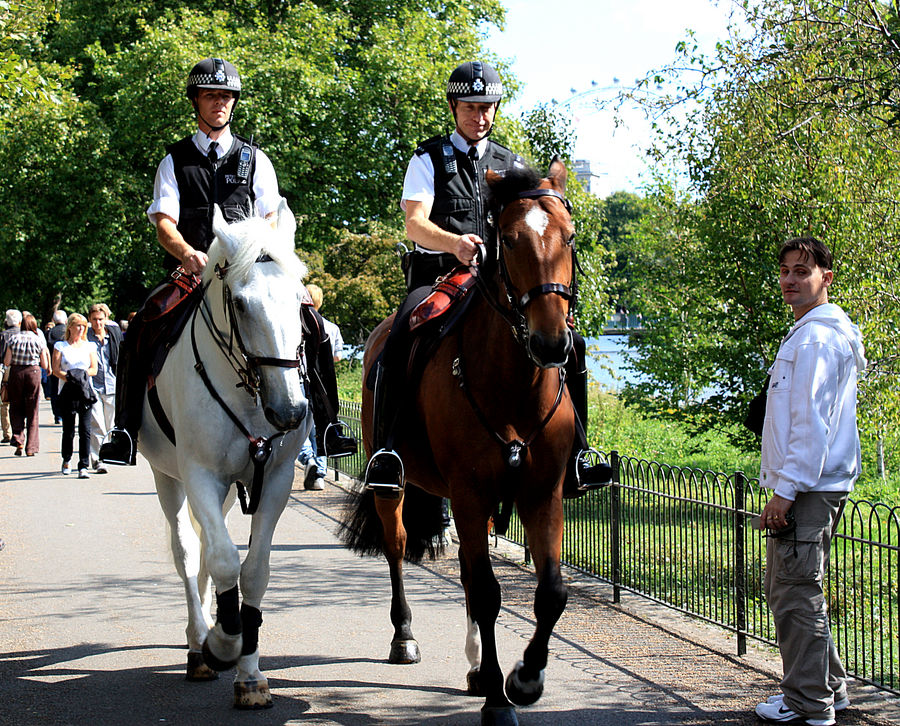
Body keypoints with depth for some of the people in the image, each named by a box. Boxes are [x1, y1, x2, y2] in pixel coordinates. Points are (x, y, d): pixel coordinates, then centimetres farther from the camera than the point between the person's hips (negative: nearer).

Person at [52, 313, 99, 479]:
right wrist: (69, 378, -16)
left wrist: (81, 375, -13)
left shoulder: (90, 346, 13)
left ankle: (83, 467, -10)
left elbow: (94, 369, 6)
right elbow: (56, 370, 0)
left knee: (85, 429, -8)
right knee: (68, 429, 4)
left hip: (85, 392, 1)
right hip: (67, 391, -1)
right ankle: (66, 460, 27)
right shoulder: (61, 346, 9)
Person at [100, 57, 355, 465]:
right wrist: (188, 253, -23)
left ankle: (327, 421, -12)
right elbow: (164, 223, -1)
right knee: (142, 327, -25)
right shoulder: (175, 162, 11)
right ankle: (126, 430, -17)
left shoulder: (254, 159, 15)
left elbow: (272, 219, 10)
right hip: (191, 274, -1)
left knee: (308, 321, -21)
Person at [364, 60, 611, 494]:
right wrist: (454, 242, -28)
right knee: (400, 341, -34)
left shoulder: (512, 165, 19)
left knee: (569, 343, -13)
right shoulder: (429, 160, 8)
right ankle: (386, 450, -30)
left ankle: (572, 457, -7)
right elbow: (415, 223, -7)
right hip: (438, 275, -3)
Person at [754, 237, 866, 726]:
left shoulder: (817, 338, -14)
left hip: (807, 488, -11)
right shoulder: (805, 334, 19)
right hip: (806, 487, 11)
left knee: (797, 593, -7)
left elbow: (811, 422, -20)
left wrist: (785, 490, -21)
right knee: (785, 590, 17)